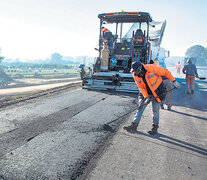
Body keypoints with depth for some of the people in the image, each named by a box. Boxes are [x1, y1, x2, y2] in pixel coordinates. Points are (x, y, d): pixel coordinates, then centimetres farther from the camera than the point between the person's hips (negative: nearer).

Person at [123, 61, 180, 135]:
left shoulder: (151, 68, -25)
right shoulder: (135, 75, -10)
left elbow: (165, 72, -16)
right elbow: (141, 87, -5)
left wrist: (174, 81, -14)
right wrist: (146, 97, -16)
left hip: (157, 92, -4)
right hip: (146, 93, 5)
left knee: (155, 110, 0)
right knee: (141, 107, 3)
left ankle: (155, 128, 15)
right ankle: (134, 125, 11)